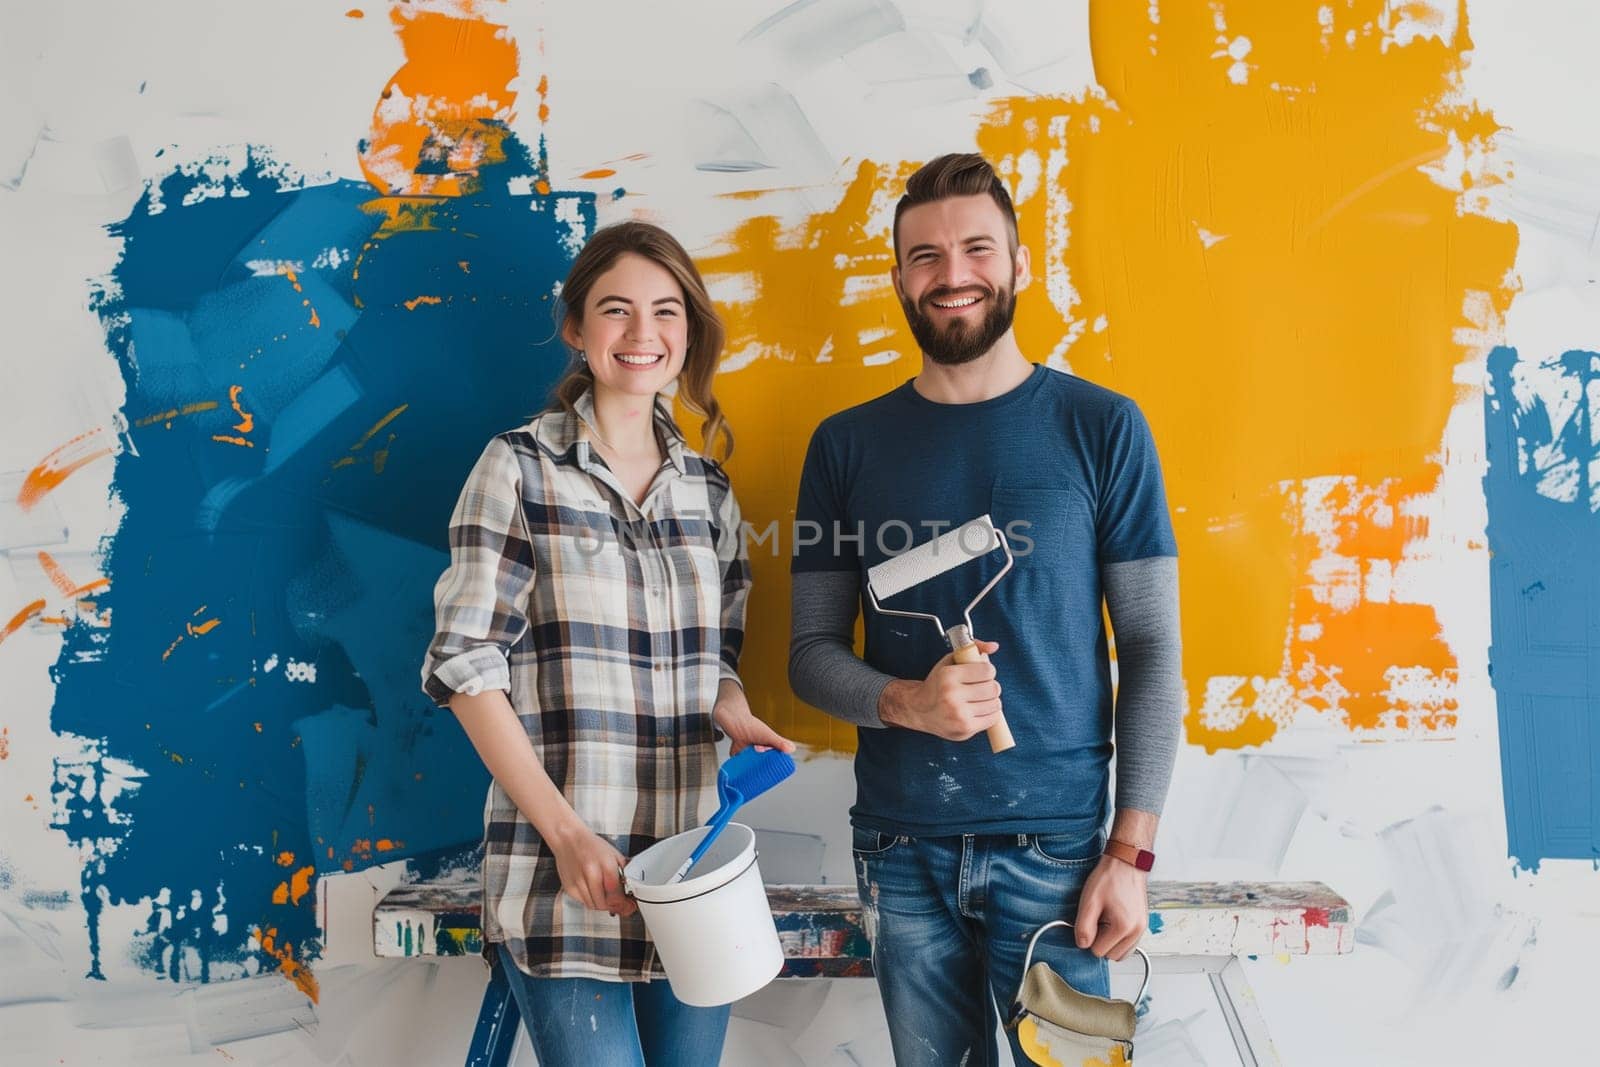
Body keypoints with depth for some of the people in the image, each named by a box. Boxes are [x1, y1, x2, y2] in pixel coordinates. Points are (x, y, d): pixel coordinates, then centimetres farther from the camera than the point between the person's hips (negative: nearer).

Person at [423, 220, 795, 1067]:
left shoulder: (708, 490, 11)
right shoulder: (519, 468, -3)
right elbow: (466, 666, -7)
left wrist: (735, 714, -6)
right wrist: (565, 832, -14)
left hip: (695, 874, 5)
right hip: (564, 874, -4)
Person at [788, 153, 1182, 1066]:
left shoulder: (1101, 429, -3)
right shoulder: (847, 445, 2)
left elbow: (1152, 650, -3)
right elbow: (812, 653, 3)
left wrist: (1132, 851, -8)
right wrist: (904, 701, -17)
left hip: (1055, 842, -2)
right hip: (901, 848, 2)